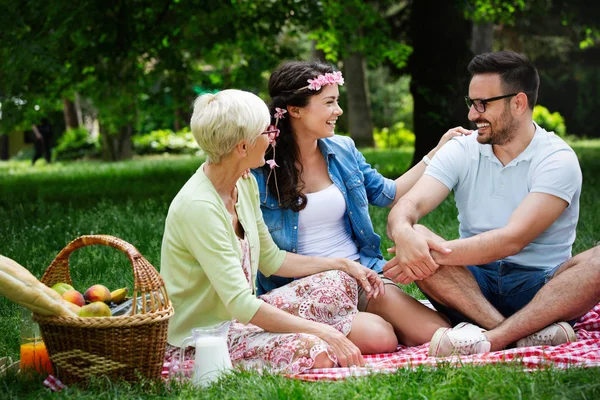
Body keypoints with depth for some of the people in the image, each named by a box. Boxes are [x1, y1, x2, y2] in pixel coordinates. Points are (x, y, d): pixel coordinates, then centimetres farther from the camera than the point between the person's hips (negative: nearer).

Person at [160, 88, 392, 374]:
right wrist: (323, 332, -27)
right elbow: (240, 304, -29)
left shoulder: (245, 184, 2)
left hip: (237, 317, 9)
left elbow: (271, 259, 15)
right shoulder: (198, 206, -26)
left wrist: (344, 265, 9)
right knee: (314, 353, -29)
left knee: (340, 282, 4)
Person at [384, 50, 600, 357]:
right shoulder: (460, 151, 5)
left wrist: (439, 253, -31)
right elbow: (407, 206, -10)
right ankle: (528, 335, -38)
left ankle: (492, 338, -44)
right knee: (413, 245, -25)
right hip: (476, 283, 3)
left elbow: (513, 239, -21)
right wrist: (403, 234, -35)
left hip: (542, 290, -3)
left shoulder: (557, 159, -7)